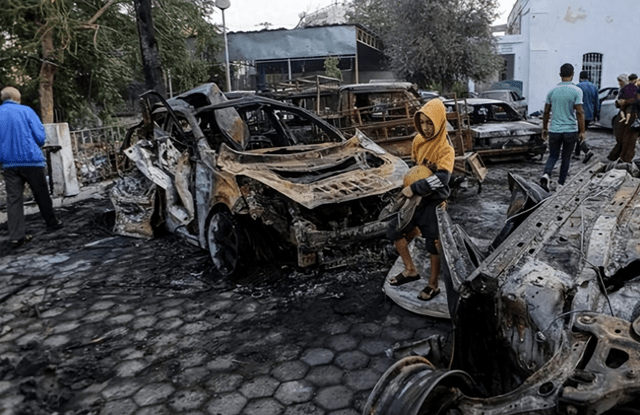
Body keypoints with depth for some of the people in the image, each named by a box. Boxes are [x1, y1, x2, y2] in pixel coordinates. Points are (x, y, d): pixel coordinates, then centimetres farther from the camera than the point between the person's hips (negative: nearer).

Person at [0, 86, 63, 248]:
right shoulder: (25, 111, -4)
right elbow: (40, 136, -8)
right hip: (31, 160, -3)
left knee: (13, 198, 3)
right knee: (41, 195, 12)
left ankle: (16, 236, -1)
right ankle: (52, 223, 28)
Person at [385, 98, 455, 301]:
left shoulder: (445, 148, -18)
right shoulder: (419, 140, 2)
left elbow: (442, 179, -30)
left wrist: (414, 188, -28)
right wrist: (409, 187, -2)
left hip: (434, 201, -7)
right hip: (416, 197, 7)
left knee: (433, 243, 1)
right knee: (394, 230, 9)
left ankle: (433, 285, 19)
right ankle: (410, 270, 25)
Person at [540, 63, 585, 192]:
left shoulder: (552, 91, 2)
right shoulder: (576, 91, -8)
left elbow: (546, 112, 6)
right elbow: (579, 112, -12)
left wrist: (544, 129, 16)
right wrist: (582, 131, -5)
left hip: (554, 130, 2)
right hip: (570, 130, -2)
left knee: (553, 156, 11)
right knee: (566, 158, 12)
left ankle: (545, 174, -17)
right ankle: (560, 184, 17)